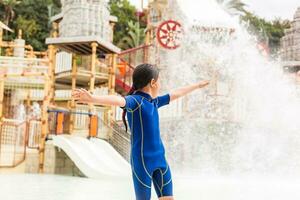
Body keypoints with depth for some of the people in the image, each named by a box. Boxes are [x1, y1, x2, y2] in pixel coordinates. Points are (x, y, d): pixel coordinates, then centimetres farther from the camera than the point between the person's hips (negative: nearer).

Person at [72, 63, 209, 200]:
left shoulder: (154, 102, 12)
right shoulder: (134, 100, -13)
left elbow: (176, 94, 28)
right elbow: (118, 100, -34)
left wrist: (197, 85, 42)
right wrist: (93, 98, -55)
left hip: (160, 159, 8)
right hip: (141, 161, -7)